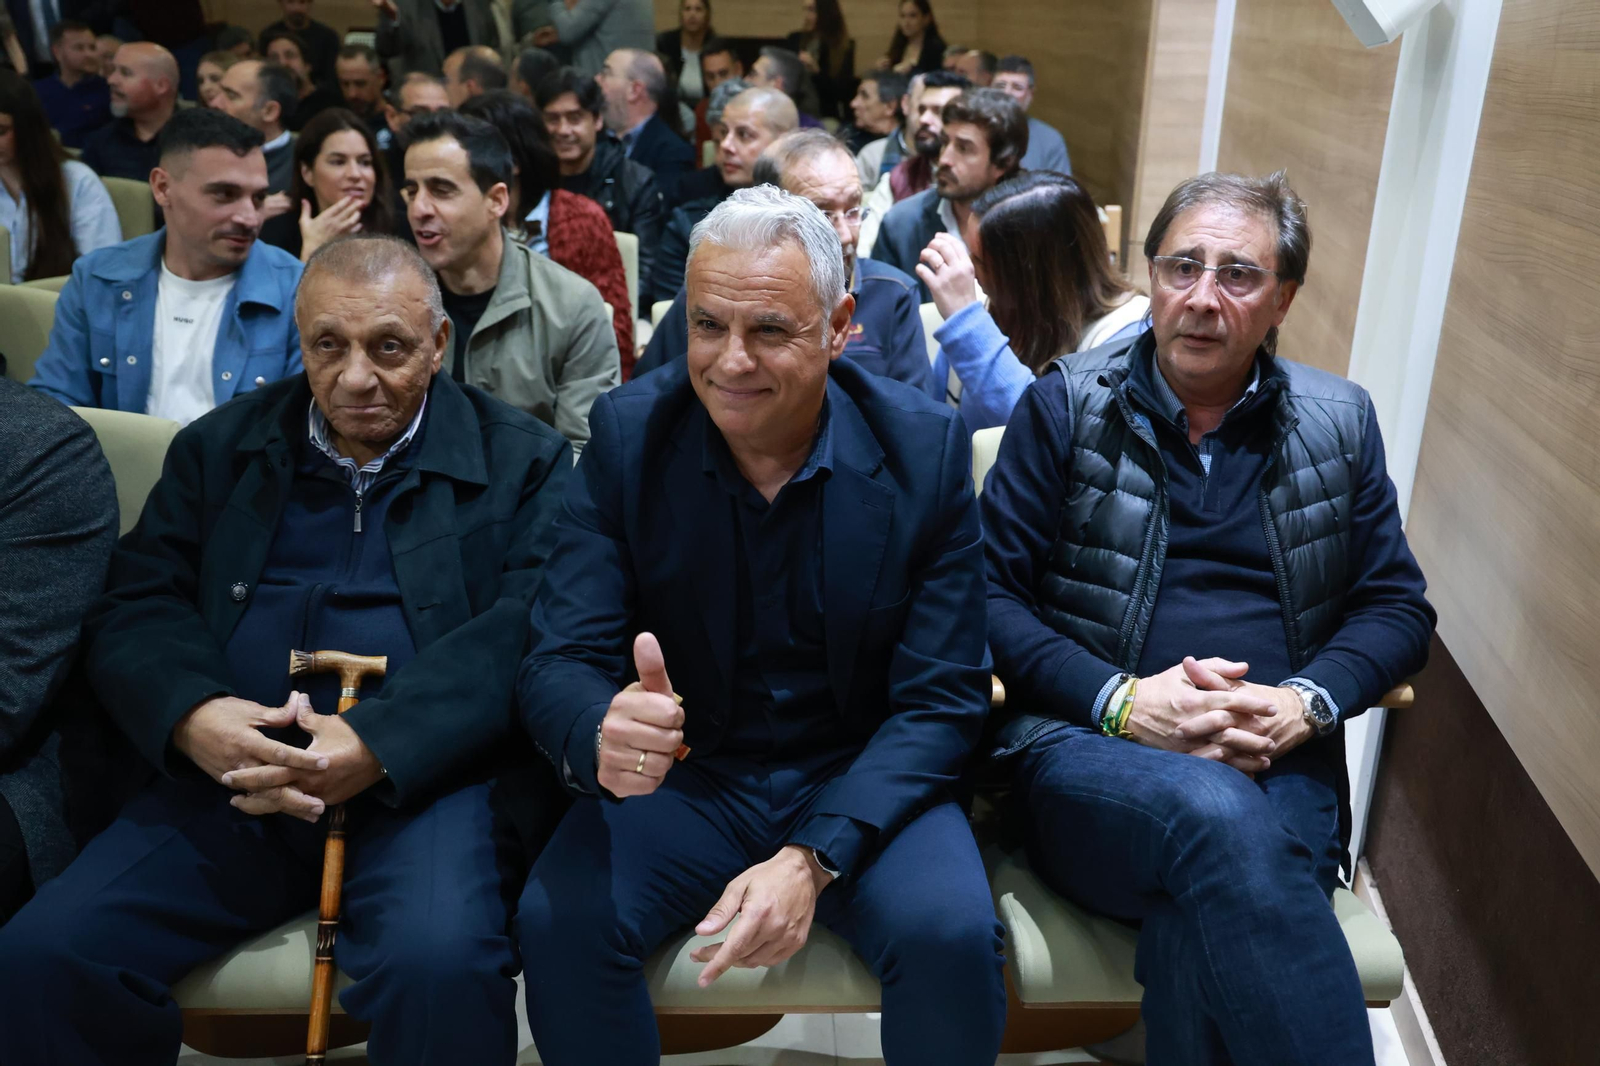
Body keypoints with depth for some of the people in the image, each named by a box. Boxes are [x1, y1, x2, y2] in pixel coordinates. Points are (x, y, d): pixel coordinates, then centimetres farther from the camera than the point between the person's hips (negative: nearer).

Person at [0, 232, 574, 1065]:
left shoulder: (521, 461, 5)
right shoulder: (220, 448, 17)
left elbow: (528, 632, -7)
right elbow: (133, 608, 9)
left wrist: (378, 745, -21)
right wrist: (191, 715, -14)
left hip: (423, 776, -3)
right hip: (229, 776, 4)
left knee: (439, 961, -31)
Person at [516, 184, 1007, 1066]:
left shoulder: (926, 447, -10)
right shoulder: (627, 434, -8)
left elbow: (941, 700, -10)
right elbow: (558, 661, -11)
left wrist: (813, 858, -24)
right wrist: (601, 737, -36)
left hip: (861, 783, 0)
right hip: (680, 775, 1)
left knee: (951, 936, -27)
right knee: (558, 922, -25)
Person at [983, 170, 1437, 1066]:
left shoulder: (1341, 422, 13)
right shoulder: (1067, 405, 5)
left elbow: (1398, 605, 14)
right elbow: (987, 590, 1)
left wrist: (1306, 702, -7)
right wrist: (1121, 700, -13)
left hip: (1281, 762, 2)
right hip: (1088, 747, -1)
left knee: (1209, 907, -33)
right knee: (1216, 814, -36)